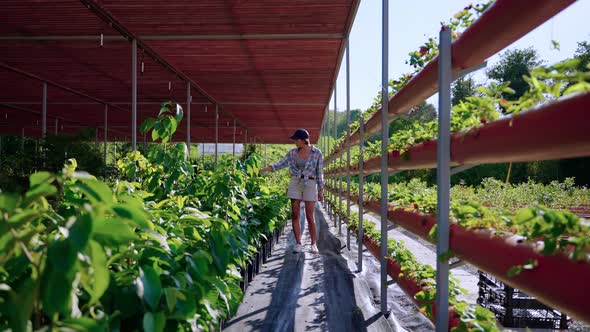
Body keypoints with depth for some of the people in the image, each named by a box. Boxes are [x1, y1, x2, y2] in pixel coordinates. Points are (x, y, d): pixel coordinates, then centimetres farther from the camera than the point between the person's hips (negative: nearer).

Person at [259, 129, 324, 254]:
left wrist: (321, 191, -2)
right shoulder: (293, 152, 2)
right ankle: (298, 243, 8)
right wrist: (264, 169, -10)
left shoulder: (317, 153, -5)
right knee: (295, 215, 0)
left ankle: (314, 244, 6)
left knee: (310, 217, -5)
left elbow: (319, 172, -2)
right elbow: (280, 164, 2)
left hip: (310, 184, -3)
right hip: (295, 183, 3)